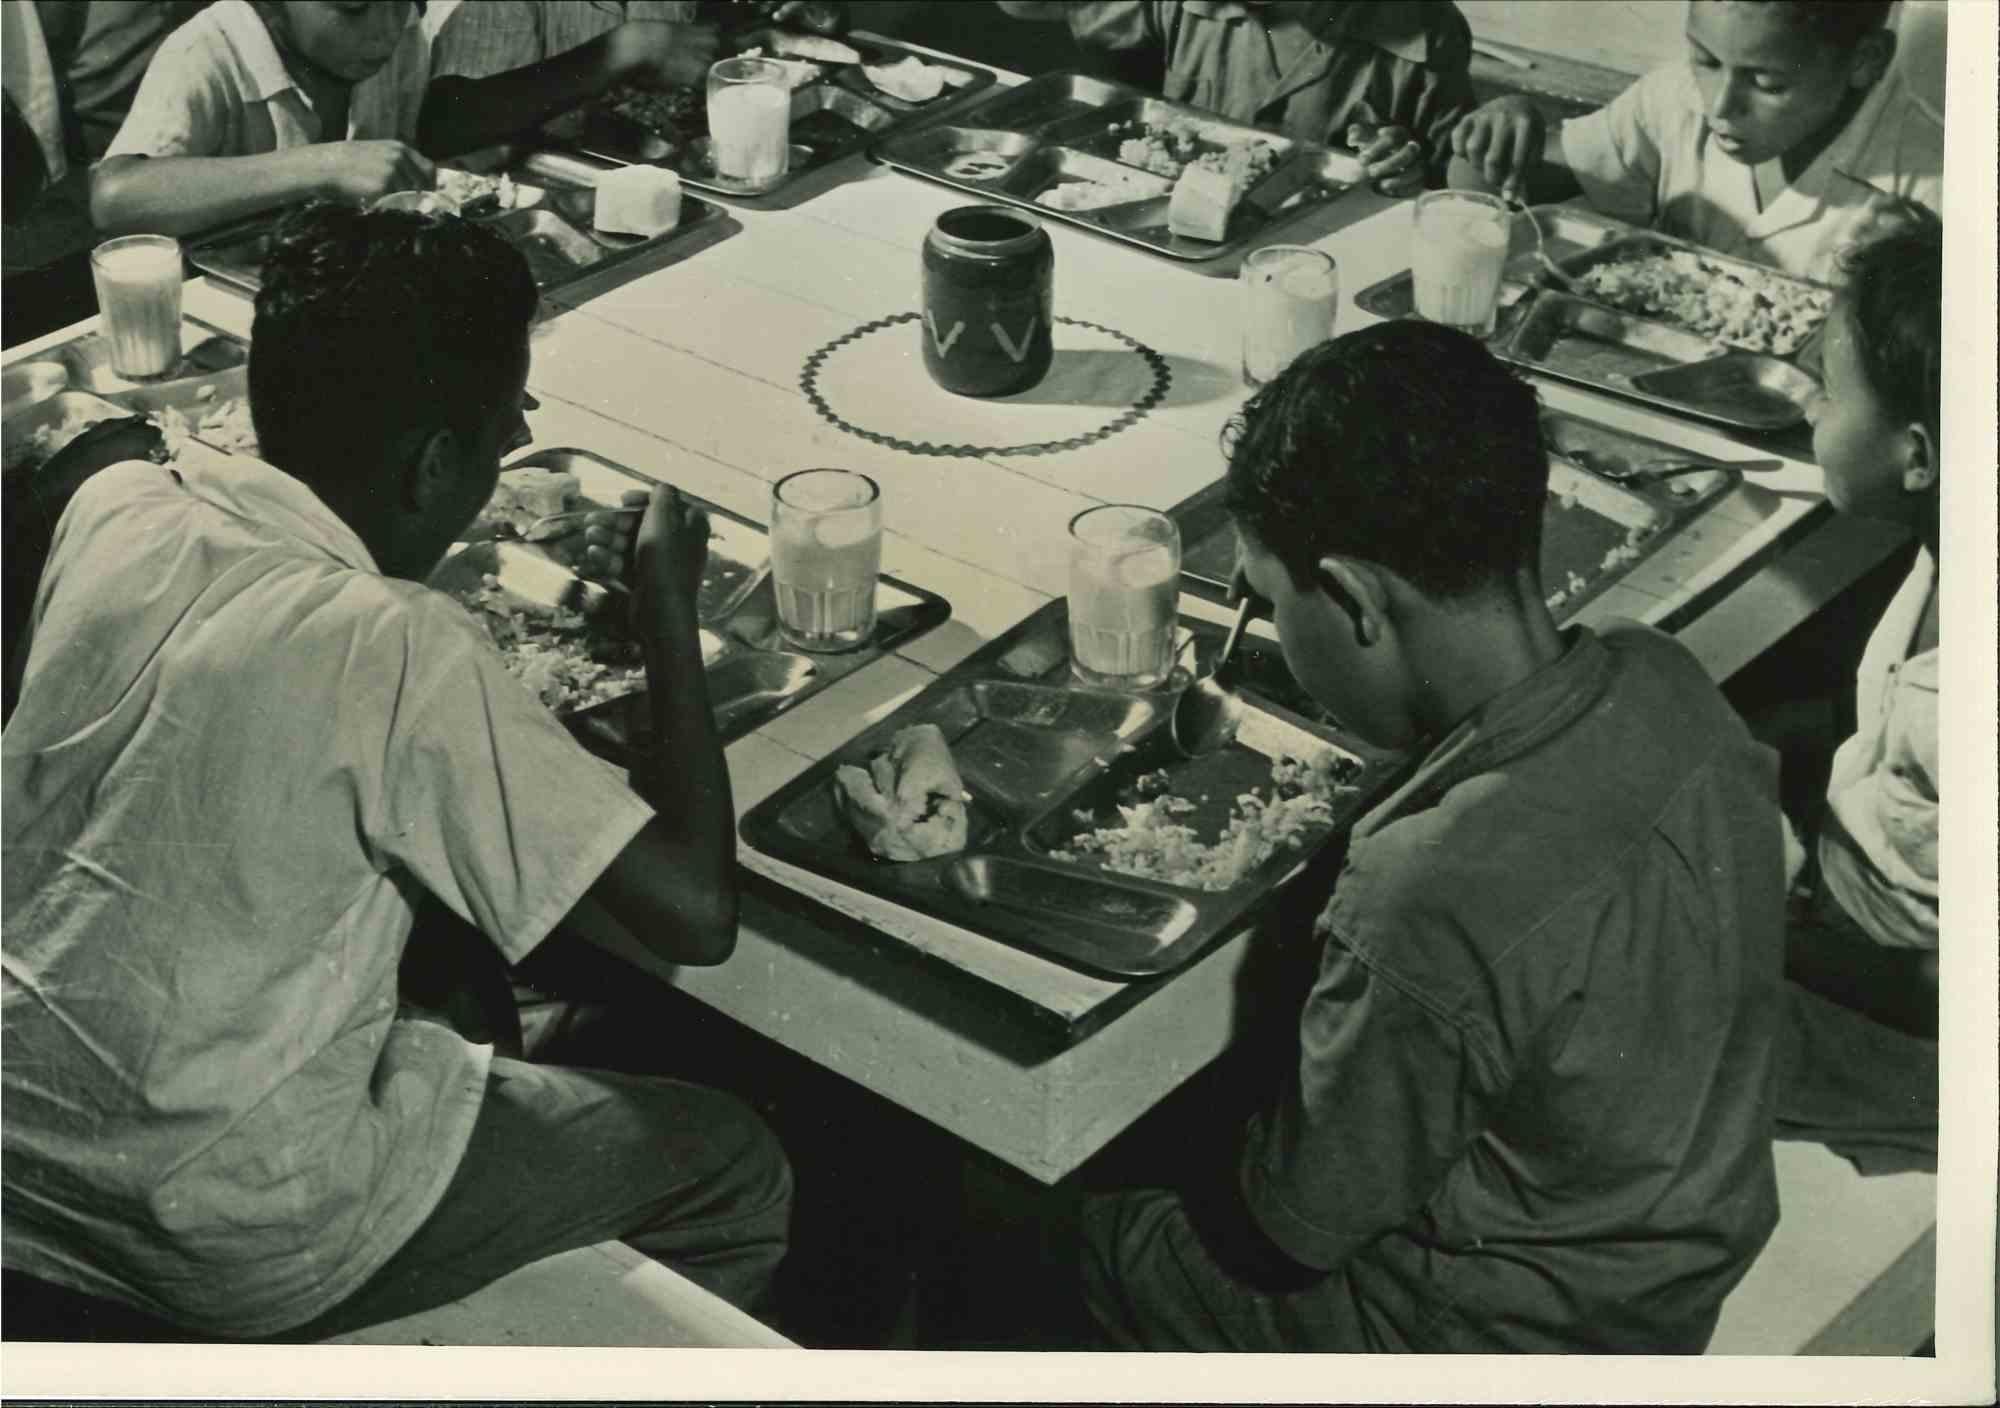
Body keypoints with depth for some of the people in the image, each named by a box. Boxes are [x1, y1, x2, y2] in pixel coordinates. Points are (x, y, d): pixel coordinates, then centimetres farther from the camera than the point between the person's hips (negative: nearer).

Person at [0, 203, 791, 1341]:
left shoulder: (115, 506, -6)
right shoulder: (396, 650, -27)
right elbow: (698, 910, -24)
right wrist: (669, 606, -13)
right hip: (222, 1244, -8)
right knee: (736, 1178, 8)